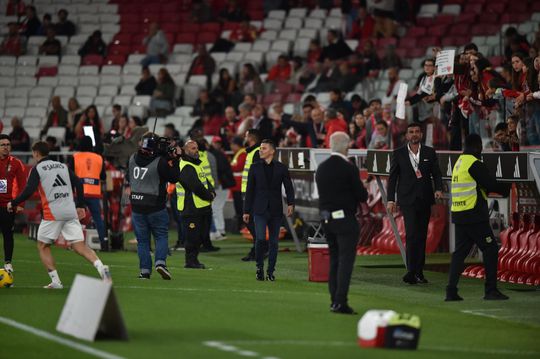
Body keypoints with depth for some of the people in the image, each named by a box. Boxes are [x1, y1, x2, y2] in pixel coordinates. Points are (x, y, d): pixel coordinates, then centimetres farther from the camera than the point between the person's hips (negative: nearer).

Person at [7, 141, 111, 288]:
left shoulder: (37, 170, 0)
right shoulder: (63, 166, 17)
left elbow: (28, 191, -11)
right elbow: (78, 184, 12)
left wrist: (13, 204, 1)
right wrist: (80, 206, 17)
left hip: (52, 214, -5)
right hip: (71, 212, 5)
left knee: (42, 246, 13)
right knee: (80, 246, 2)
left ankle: (56, 281, 5)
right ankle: (101, 267, -22)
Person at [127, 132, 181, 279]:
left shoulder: (132, 159, 1)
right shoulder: (160, 162, -14)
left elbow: (128, 178, 15)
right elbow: (174, 178, -6)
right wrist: (175, 161, 1)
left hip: (137, 206, 3)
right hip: (156, 207, -3)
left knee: (142, 240, 9)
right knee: (161, 236, 8)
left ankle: (145, 270, 3)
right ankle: (160, 262, -12)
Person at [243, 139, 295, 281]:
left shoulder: (281, 168, 4)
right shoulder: (255, 167, 5)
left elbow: (289, 187, 4)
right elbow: (249, 190, 6)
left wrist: (290, 203, -13)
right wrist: (246, 211, 4)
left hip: (275, 210, 1)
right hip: (260, 210, -1)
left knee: (273, 242, 4)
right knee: (260, 238, -15)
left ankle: (270, 272, 13)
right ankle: (259, 267, 4)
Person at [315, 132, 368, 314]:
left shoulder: (321, 168, 7)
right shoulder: (348, 168, -13)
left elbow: (322, 193, 12)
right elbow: (362, 196, -11)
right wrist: (363, 191, 11)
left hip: (327, 218, 7)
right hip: (345, 219, -7)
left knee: (334, 260, 14)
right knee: (346, 259, -5)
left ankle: (335, 301, 14)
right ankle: (340, 301, -12)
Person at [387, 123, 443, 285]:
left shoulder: (429, 153, 9)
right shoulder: (399, 153, 4)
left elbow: (436, 173, 8)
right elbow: (392, 177, 5)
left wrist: (439, 189, -12)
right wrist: (391, 200, -1)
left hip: (424, 199, 3)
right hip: (408, 199, -3)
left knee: (422, 235, 6)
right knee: (412, 234, -15)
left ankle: (418, 272, 12)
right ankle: (411, 271, -18)